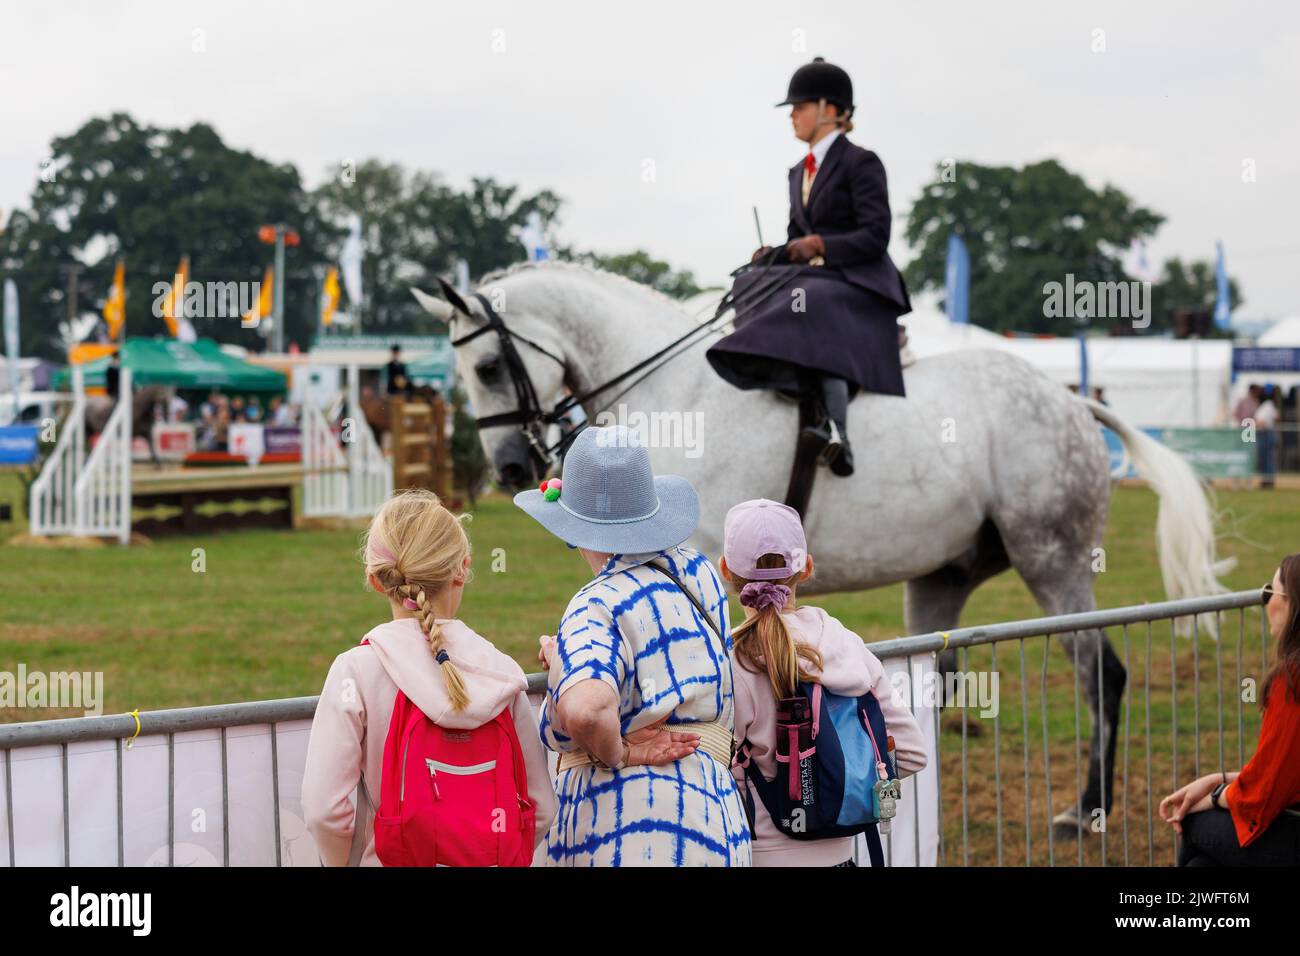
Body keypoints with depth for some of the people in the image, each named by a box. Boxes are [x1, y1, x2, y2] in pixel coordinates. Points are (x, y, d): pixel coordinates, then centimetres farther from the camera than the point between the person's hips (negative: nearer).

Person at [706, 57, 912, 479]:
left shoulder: (860, 163, -4)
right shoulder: (800, 172, 21)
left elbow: (875, 237, -12)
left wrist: (820, 246, -21)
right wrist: (773, 255, 1)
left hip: (861, 284, -9)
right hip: (813, 278, 9)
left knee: (814, 305, -37)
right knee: (752, 285, -12)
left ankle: (836, 429, -51)